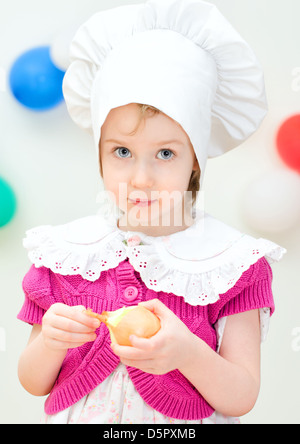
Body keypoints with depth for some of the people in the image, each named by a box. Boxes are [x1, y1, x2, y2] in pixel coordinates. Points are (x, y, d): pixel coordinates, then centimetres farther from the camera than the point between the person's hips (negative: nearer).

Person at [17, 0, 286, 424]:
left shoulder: (230, 259, -14)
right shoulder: (66, 251, -9)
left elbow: (241, 398, -15)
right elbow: (33, 383, -2)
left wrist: (188, 354, -33)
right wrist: (50, 342, -23)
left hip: (183, 422, -1)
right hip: (81, 417, 2)